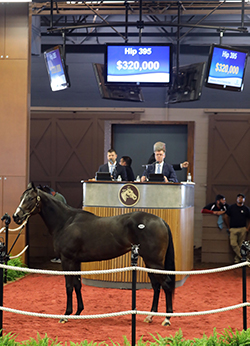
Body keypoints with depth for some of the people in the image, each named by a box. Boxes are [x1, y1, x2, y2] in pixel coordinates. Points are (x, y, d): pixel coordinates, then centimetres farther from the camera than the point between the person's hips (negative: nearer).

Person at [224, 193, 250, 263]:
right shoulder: (231, 207, 6)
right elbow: (226, 217, 13)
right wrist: (229, 227, 9)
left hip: (242, 229, 0)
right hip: (233, 229, 0)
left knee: (241, 245, 0)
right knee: (233, 244, -15)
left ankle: (237, 258, 8)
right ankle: (242, 257, -10)